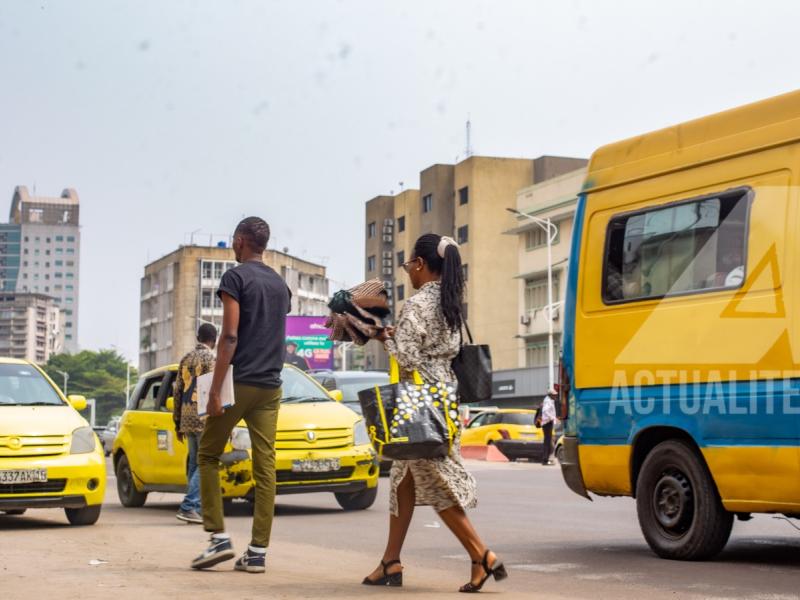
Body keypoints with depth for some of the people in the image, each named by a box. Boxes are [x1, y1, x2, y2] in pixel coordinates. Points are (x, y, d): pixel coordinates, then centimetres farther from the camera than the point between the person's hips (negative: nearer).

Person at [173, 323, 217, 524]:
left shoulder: (186, 360, 15)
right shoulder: (210, 358, -7)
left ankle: (195, 509, 12)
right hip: (204, 418, -8)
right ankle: (188, 507, -16)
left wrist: (178, 423, 21)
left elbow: (178, 392, 17)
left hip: (187, 419, 8)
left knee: (194, 464, 11)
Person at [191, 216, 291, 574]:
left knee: (208, 455, 8)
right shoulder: (280, 285, 17)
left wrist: (215, 389, -14)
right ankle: (258, 552, 1)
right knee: (265, 466, 2)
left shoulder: (236, 277, -5)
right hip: (271, 386, 6)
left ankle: (219, 537, -1)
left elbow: (230, 337, -13)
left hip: (240, 382, -6)